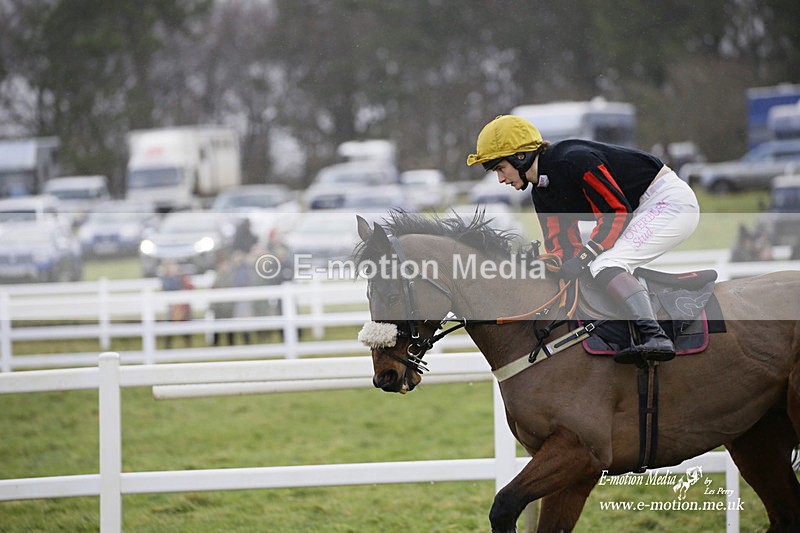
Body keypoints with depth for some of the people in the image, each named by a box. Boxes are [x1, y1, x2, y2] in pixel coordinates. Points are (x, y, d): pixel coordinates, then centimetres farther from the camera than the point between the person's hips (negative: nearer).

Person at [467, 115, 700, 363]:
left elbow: (617, 212, -22)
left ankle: (654, 336, -37)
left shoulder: (574, 160, -21)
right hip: (642, 211, 11)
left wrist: (583, 258, -25)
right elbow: (561, 244, 8)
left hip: (670, 200, -11)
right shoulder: (542, 194, 9)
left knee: (605, 264, -24)